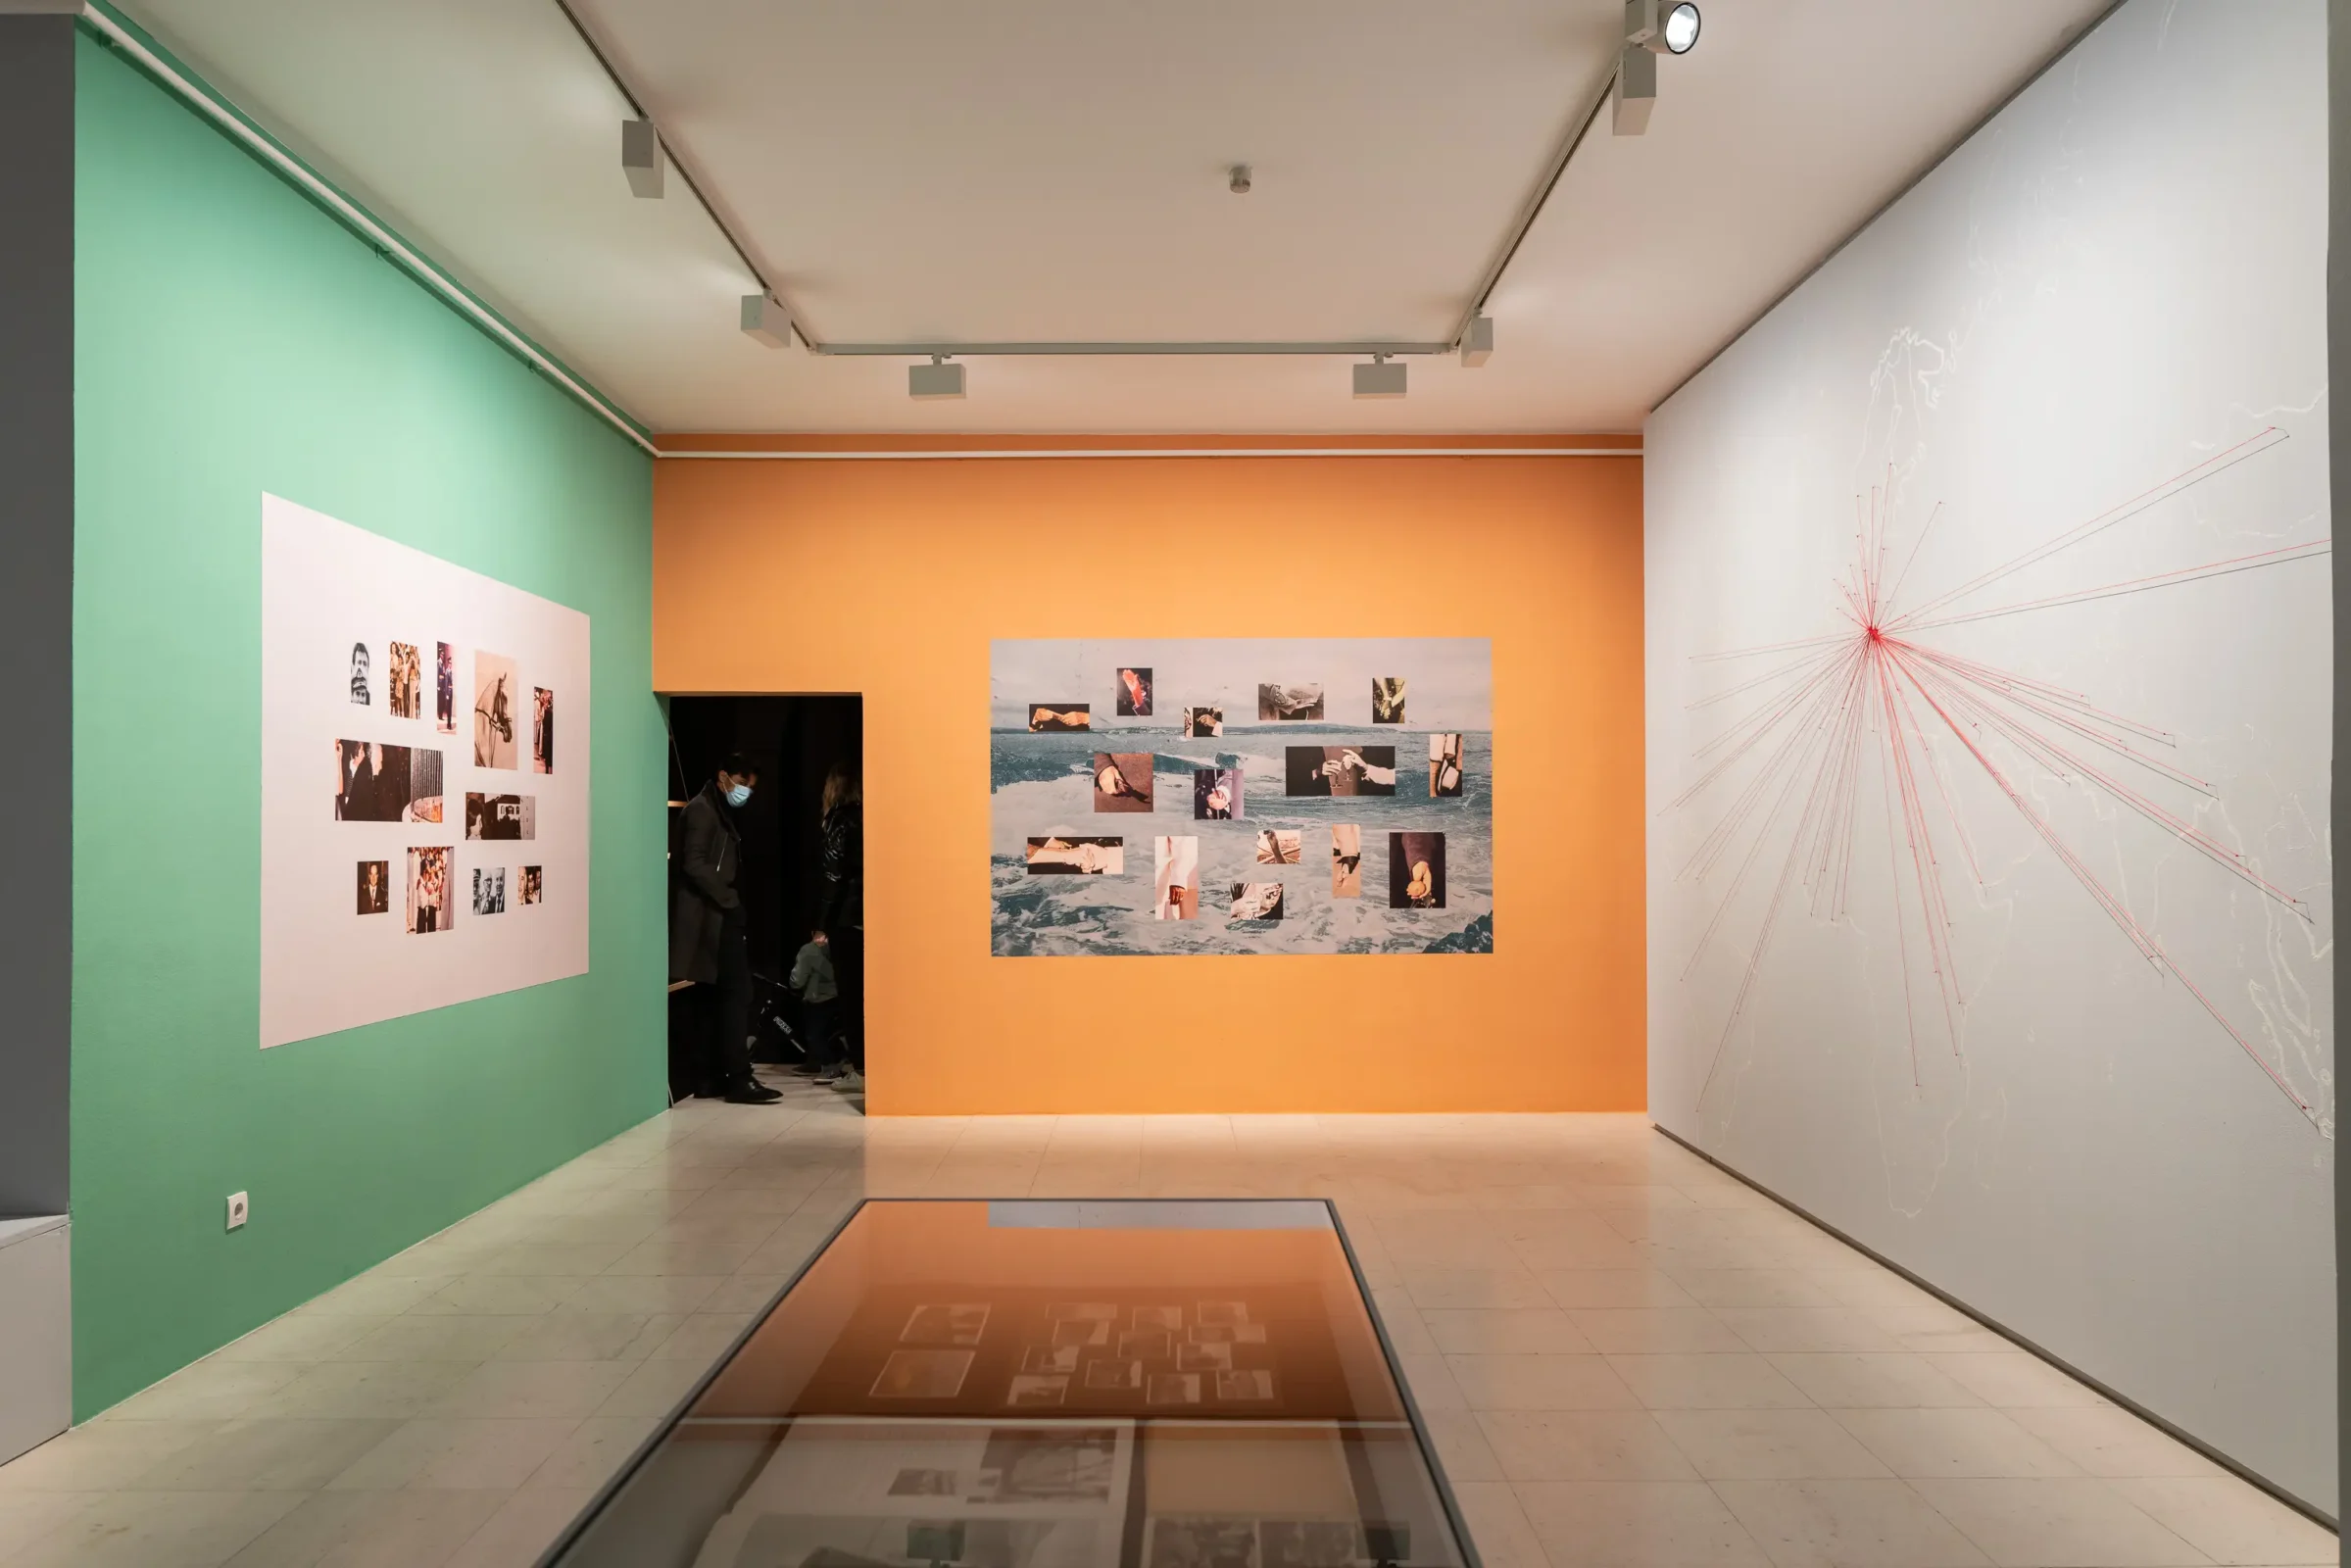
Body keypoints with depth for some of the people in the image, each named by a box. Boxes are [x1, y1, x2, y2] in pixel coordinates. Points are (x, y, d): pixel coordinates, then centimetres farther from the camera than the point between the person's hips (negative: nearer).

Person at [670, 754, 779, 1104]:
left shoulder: (721, 812, 20)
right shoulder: (702, 809, -9)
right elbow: (694, 865, -19)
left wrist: (730, 903, 6)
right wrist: (730, 900, -15)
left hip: (719, 917, 10)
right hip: (711, 917, -10)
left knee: (719, 998, 9)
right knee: (736, 994, -11)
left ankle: (713, 1078, 13)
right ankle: (738, 1079, -9)